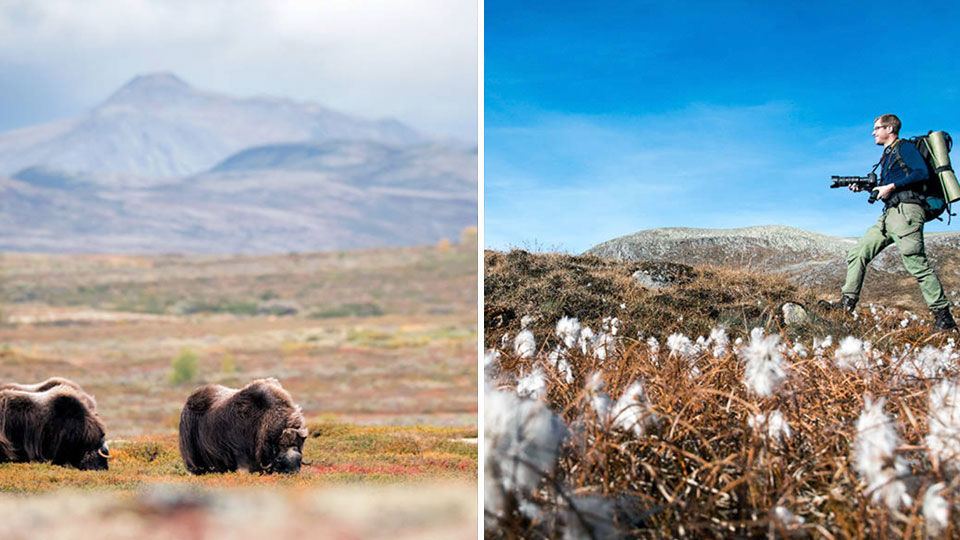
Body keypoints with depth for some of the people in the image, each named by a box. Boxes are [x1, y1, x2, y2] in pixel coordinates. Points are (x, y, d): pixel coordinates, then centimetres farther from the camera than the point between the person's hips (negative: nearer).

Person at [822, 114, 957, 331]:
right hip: (889, 215, 10)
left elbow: (923, 173, -15)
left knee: (916, 263, -15)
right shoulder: (888, 155, 25)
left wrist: (891, 186, -14)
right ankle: (848, 302, 5)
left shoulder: (905, 148, -1)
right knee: (858, 253, 5)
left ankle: (943, 317, -13)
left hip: (906, 212, -10)